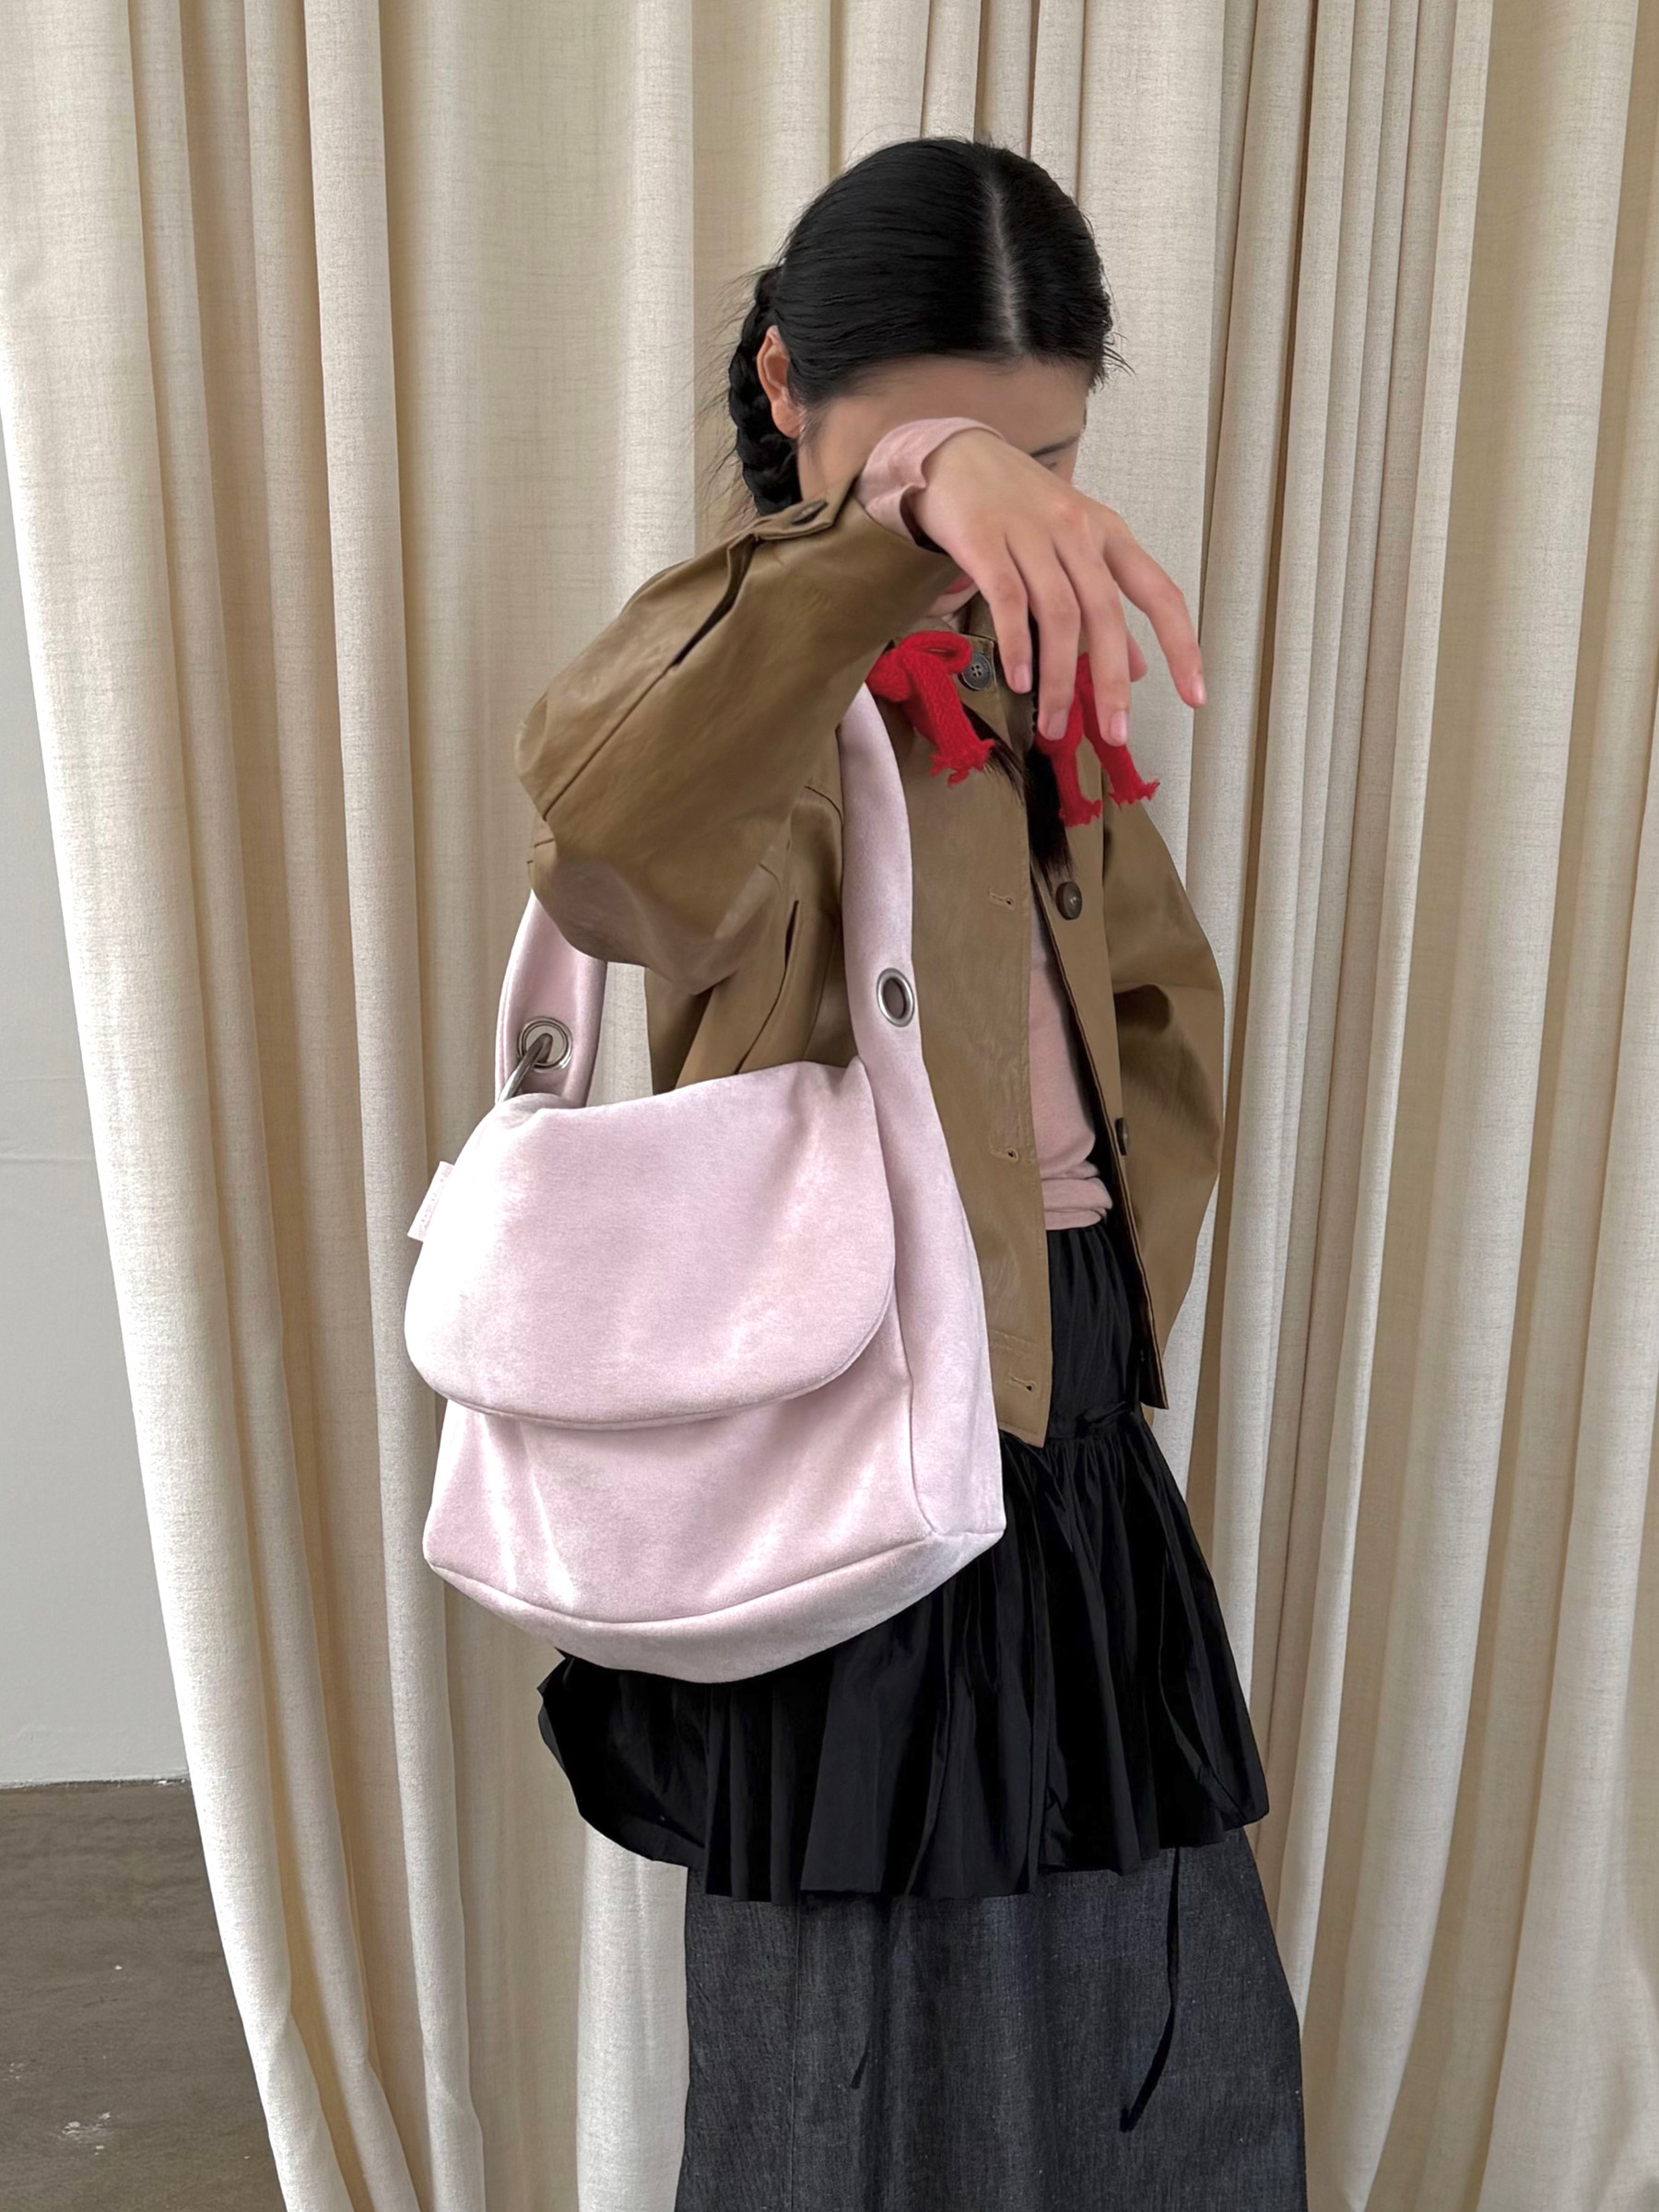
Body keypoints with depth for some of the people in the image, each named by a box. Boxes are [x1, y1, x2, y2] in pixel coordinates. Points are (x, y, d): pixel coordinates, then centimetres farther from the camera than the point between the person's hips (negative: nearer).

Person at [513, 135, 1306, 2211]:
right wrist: (902, 501, -48)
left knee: (1150, 1999, 21)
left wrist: (1125, 1258, 11)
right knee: (891, 2027, 9)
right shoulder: (762, 654, -12)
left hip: (1071, 1397, 7)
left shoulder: (1038, 663, 9)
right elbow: (601, 807, -39)